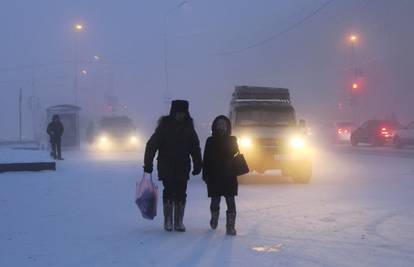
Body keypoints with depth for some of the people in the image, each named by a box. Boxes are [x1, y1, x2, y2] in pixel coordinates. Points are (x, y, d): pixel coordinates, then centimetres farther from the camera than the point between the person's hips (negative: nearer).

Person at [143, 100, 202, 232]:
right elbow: (151, 145, -4)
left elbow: (195, 148, 14)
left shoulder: (188, 127, 7)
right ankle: (168, 221, 5)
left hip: (183, 168, 3)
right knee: (169, 192, -5)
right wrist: (148, 164, -8)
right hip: (166, 168, -3)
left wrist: (197, 165, 7)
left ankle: (179, 221, 12)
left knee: (181, 194, 3)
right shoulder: (164, 126, -3)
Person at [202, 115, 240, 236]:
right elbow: (206, 159, 2)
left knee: (230, 200, -7)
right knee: (215, 200, 8)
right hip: (214, 176, 0)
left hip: (229, 176, 0)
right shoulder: (210, 141, 4)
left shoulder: (232, 140, 6)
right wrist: (205, 174, -4)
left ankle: (230, 226, -6)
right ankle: (214, 217, 37)